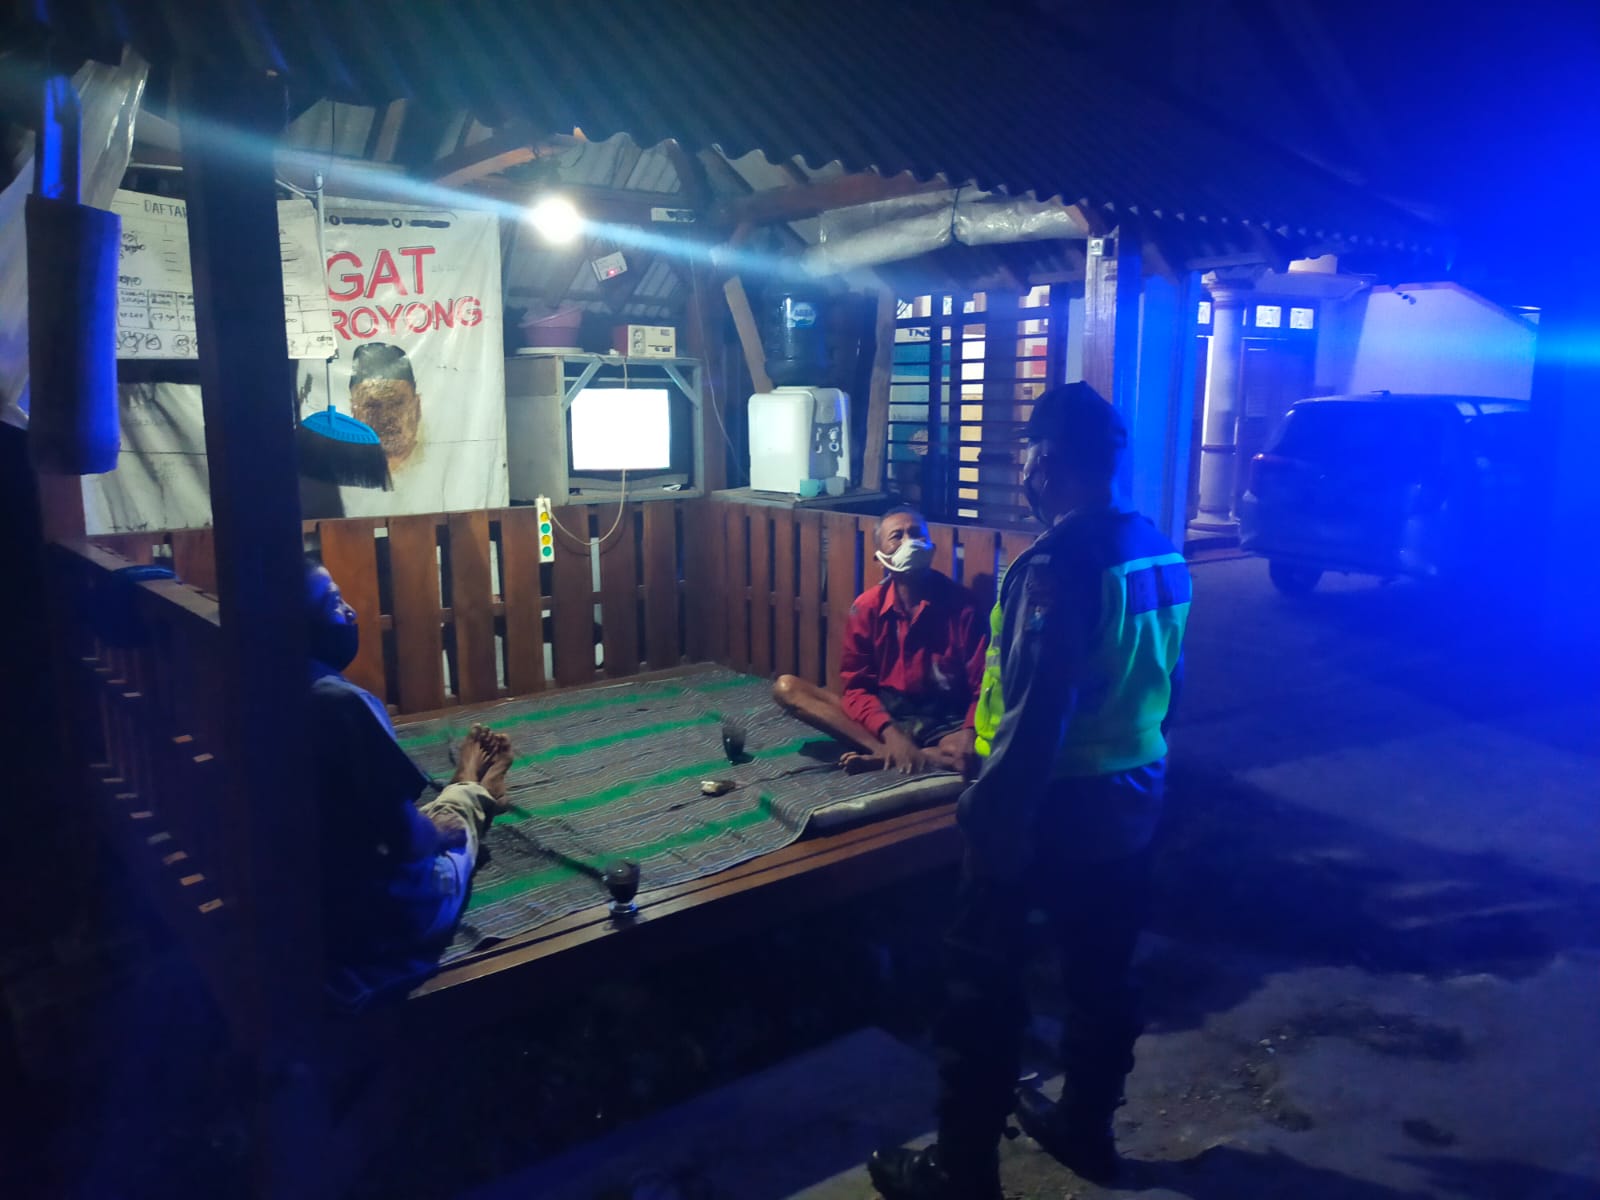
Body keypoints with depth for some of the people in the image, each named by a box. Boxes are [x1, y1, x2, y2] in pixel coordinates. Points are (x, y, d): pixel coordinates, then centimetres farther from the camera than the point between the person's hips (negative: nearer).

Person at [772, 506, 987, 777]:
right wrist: (889, 733, -22)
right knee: (786, 687, -16)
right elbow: (856, 687, -3)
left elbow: (983, 687, -6)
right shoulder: (866, 607, 0)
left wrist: (969, 733, -27)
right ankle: (887, 751, -30)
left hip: (946, 723, -3)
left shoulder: (962, 604, -5)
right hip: (884, 714, 3)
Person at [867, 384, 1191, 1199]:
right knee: (1101, 977, 22)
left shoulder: (1056, 568, -23)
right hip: (1132, 802, 8)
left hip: (1050, 810, -8)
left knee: (983, 989, 7)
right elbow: (1163, 682, 12)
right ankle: (1085, 1126, 41)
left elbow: (1036, 721, -25)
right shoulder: (1161, 555, 3)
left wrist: (988, 818, -17)